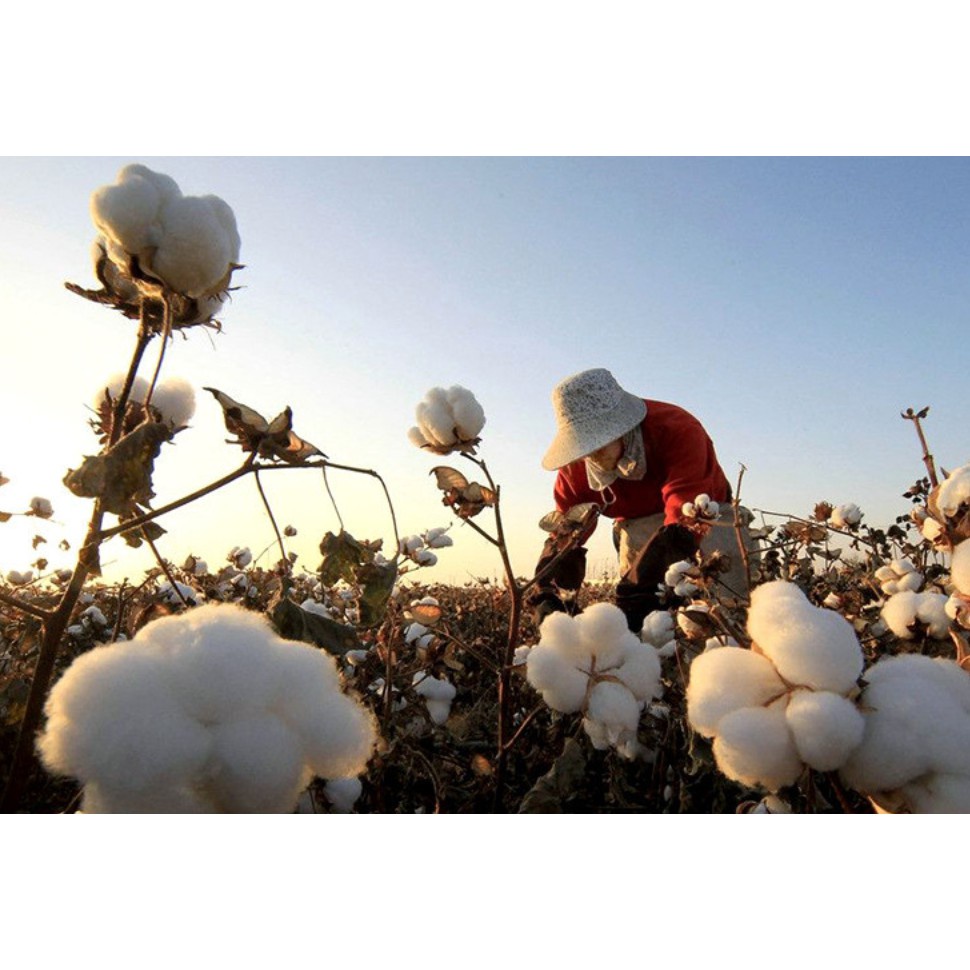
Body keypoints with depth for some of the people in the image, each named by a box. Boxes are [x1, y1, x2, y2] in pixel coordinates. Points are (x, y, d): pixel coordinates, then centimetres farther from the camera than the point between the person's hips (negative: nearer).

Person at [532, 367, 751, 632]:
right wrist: (546, 596, -32)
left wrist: (637, 593, -53)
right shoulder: (576, 467, -16)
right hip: (637, 527, 3)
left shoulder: (678, 430, -32)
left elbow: (685, 521, -43)